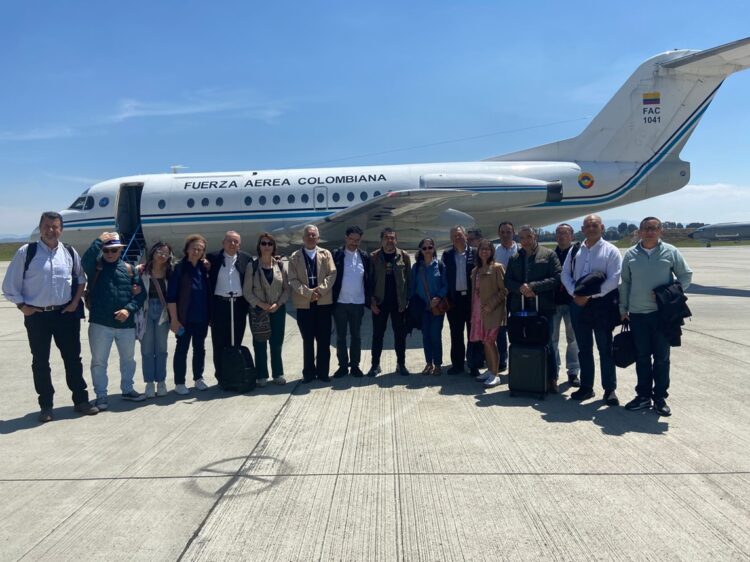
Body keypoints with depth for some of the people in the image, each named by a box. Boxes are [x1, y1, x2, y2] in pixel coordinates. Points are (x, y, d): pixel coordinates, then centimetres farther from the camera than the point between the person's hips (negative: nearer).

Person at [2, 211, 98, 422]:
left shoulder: (70, 252, 2)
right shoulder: (26, 252, -5)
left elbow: (80, 277, 15)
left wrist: (75, 301, 5)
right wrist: (22, 306, -3)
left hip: (65, 313, 2)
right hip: (37, 316, -2)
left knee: (73, 358, 9)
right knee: (40, 362, 9)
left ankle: (81, 400, 20)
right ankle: (45, 406, 22)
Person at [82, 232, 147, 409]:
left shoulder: (129, 268, 5)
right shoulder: (95, 266, 0)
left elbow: (141, 293, 2)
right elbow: (85, 260, -25)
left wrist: (129, 309, -12)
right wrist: (99, 241, -21)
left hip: (126, 324, 3)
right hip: (100, 324, -2)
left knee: (128, 359, 17)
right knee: (99, 361, 5)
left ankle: (127, 389, 34)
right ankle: (101, 395, 20)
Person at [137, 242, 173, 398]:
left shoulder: (169, 272, 3)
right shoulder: (141, 270, -4)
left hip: (162, 313, 2)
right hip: (146, 312, -2)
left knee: (161, 349, 8)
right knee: (147, 350, 5)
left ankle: (161, 382, 17)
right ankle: (149, 383, 14)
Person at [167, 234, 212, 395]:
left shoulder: (204, 267, 5)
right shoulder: (179, 268, -9)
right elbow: (171, 296, -11)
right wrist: (174, 319, -14)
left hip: (202, 318, 5)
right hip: (185, 318, -5)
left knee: (199, 348, 14)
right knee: (182, 349, 5)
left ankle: (198, 378, 29)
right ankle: (179, 383, 15)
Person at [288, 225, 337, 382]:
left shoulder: (326, 254, 8)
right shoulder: (295, 257, 6)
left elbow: (332, 274, -2)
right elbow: (293, 280, -3)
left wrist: (320, 290, -15)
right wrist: (308, 293, -14)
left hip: (324, 302, 1)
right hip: (304, 304, 0)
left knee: (324, 340, 4)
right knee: (307, 341, 7)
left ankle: (323, 371, 15)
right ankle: (309, 372, 16)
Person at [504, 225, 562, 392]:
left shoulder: (549, 255, 2)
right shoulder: (514, 258, 13)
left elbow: (557, 278, -7)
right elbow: (507, 281, 10)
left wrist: (533, 287, -14)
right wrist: (521, 288, -11)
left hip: (543, 308, -3)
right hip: (520, 308, 3)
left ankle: (551, 380, 13)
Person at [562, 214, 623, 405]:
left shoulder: (611, 251, -3)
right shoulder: (574, 250, 10)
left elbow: (613, 279, -11)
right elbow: (565, 273, 9)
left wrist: (590, 295, -15)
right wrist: (574, 293, -7)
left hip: (602, 304, -4)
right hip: (578, 304, 4)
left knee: (605, 349, 2)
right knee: (584, 348, 12)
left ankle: (610, 390, 13)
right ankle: (586, 387, 23)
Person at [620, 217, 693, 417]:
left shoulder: (670, 252, 1)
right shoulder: (631, 254, 6)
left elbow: (686, 275, 6)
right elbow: (625, 283, 11)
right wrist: (623, 308, 8)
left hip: (662, 313, -1)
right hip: (637, 313, 2)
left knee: (661, 357, 4)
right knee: (642, 357, 9)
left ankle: (660, 397, 15)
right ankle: (643, 395, 19)